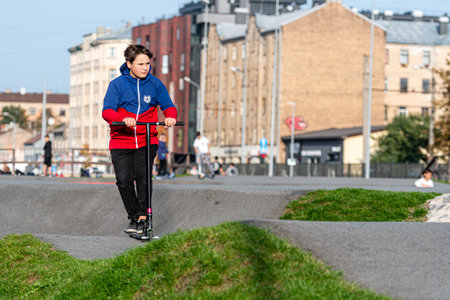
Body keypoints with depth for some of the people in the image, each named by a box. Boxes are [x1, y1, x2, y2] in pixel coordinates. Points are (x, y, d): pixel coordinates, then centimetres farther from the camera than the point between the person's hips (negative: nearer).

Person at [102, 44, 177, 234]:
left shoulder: (155, 84, 4)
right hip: (121, 141, 0)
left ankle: (143, 218, -3)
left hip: (147, 141, 0)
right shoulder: (117, 84, -3)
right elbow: (107, 111, -11)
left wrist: (170, 116, -17)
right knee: (124, 180, -6)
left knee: (143, 176, -15)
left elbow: (168, 106, 7)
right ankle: (133, 217, 12)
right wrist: (124, 118, -31)